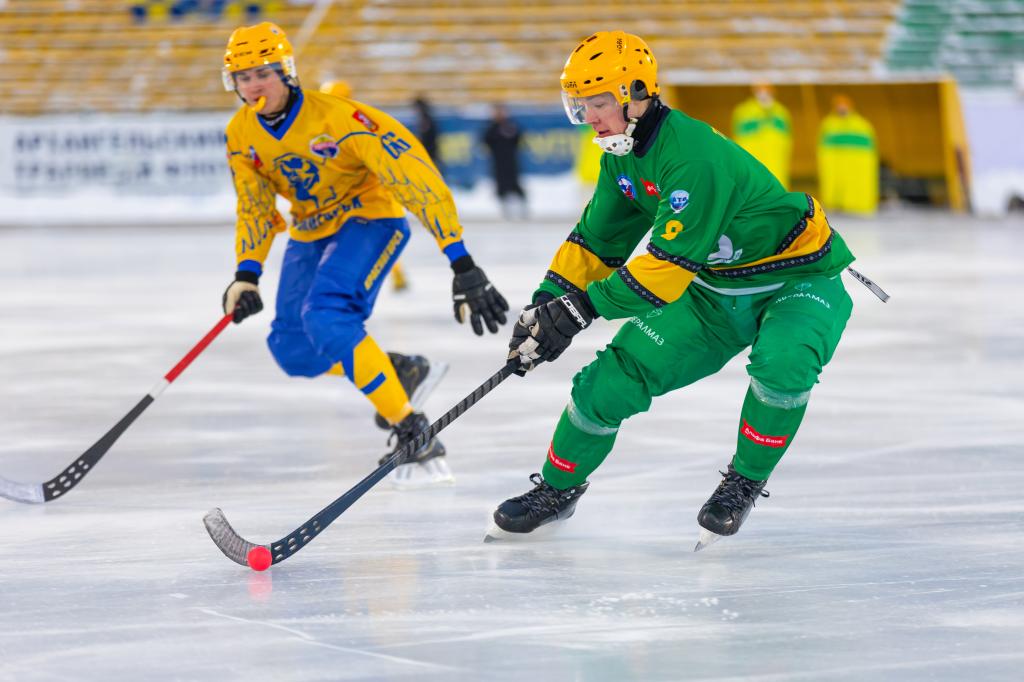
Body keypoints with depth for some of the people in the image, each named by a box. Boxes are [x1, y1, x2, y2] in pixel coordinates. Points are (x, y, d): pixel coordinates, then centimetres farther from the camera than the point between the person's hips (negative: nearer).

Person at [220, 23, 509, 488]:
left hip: (369, 218, -7)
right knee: (292, 350, -1)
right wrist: (246, 275, -14)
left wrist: (461, 264, -40)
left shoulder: (340, 118, -30)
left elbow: (416, 180, -34)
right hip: (310, 231, 7)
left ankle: (413, 435, -28)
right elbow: (255, 208, 3)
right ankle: (402, 372, 23)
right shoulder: (241, 135, -9)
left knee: (324, 316, -31)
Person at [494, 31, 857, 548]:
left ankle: (744, 484, -13)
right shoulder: (622, 155, -3)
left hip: (799, 279, -8)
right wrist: (547, 301, -4)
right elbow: (599, 238, 9)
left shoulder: (694, 155, -32)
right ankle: (557, 488, 22)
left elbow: (670, 262, -34)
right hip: (716, 287, 8)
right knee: (616, 375, 0)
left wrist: (583, 306, -33)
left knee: (781, 363, -38)